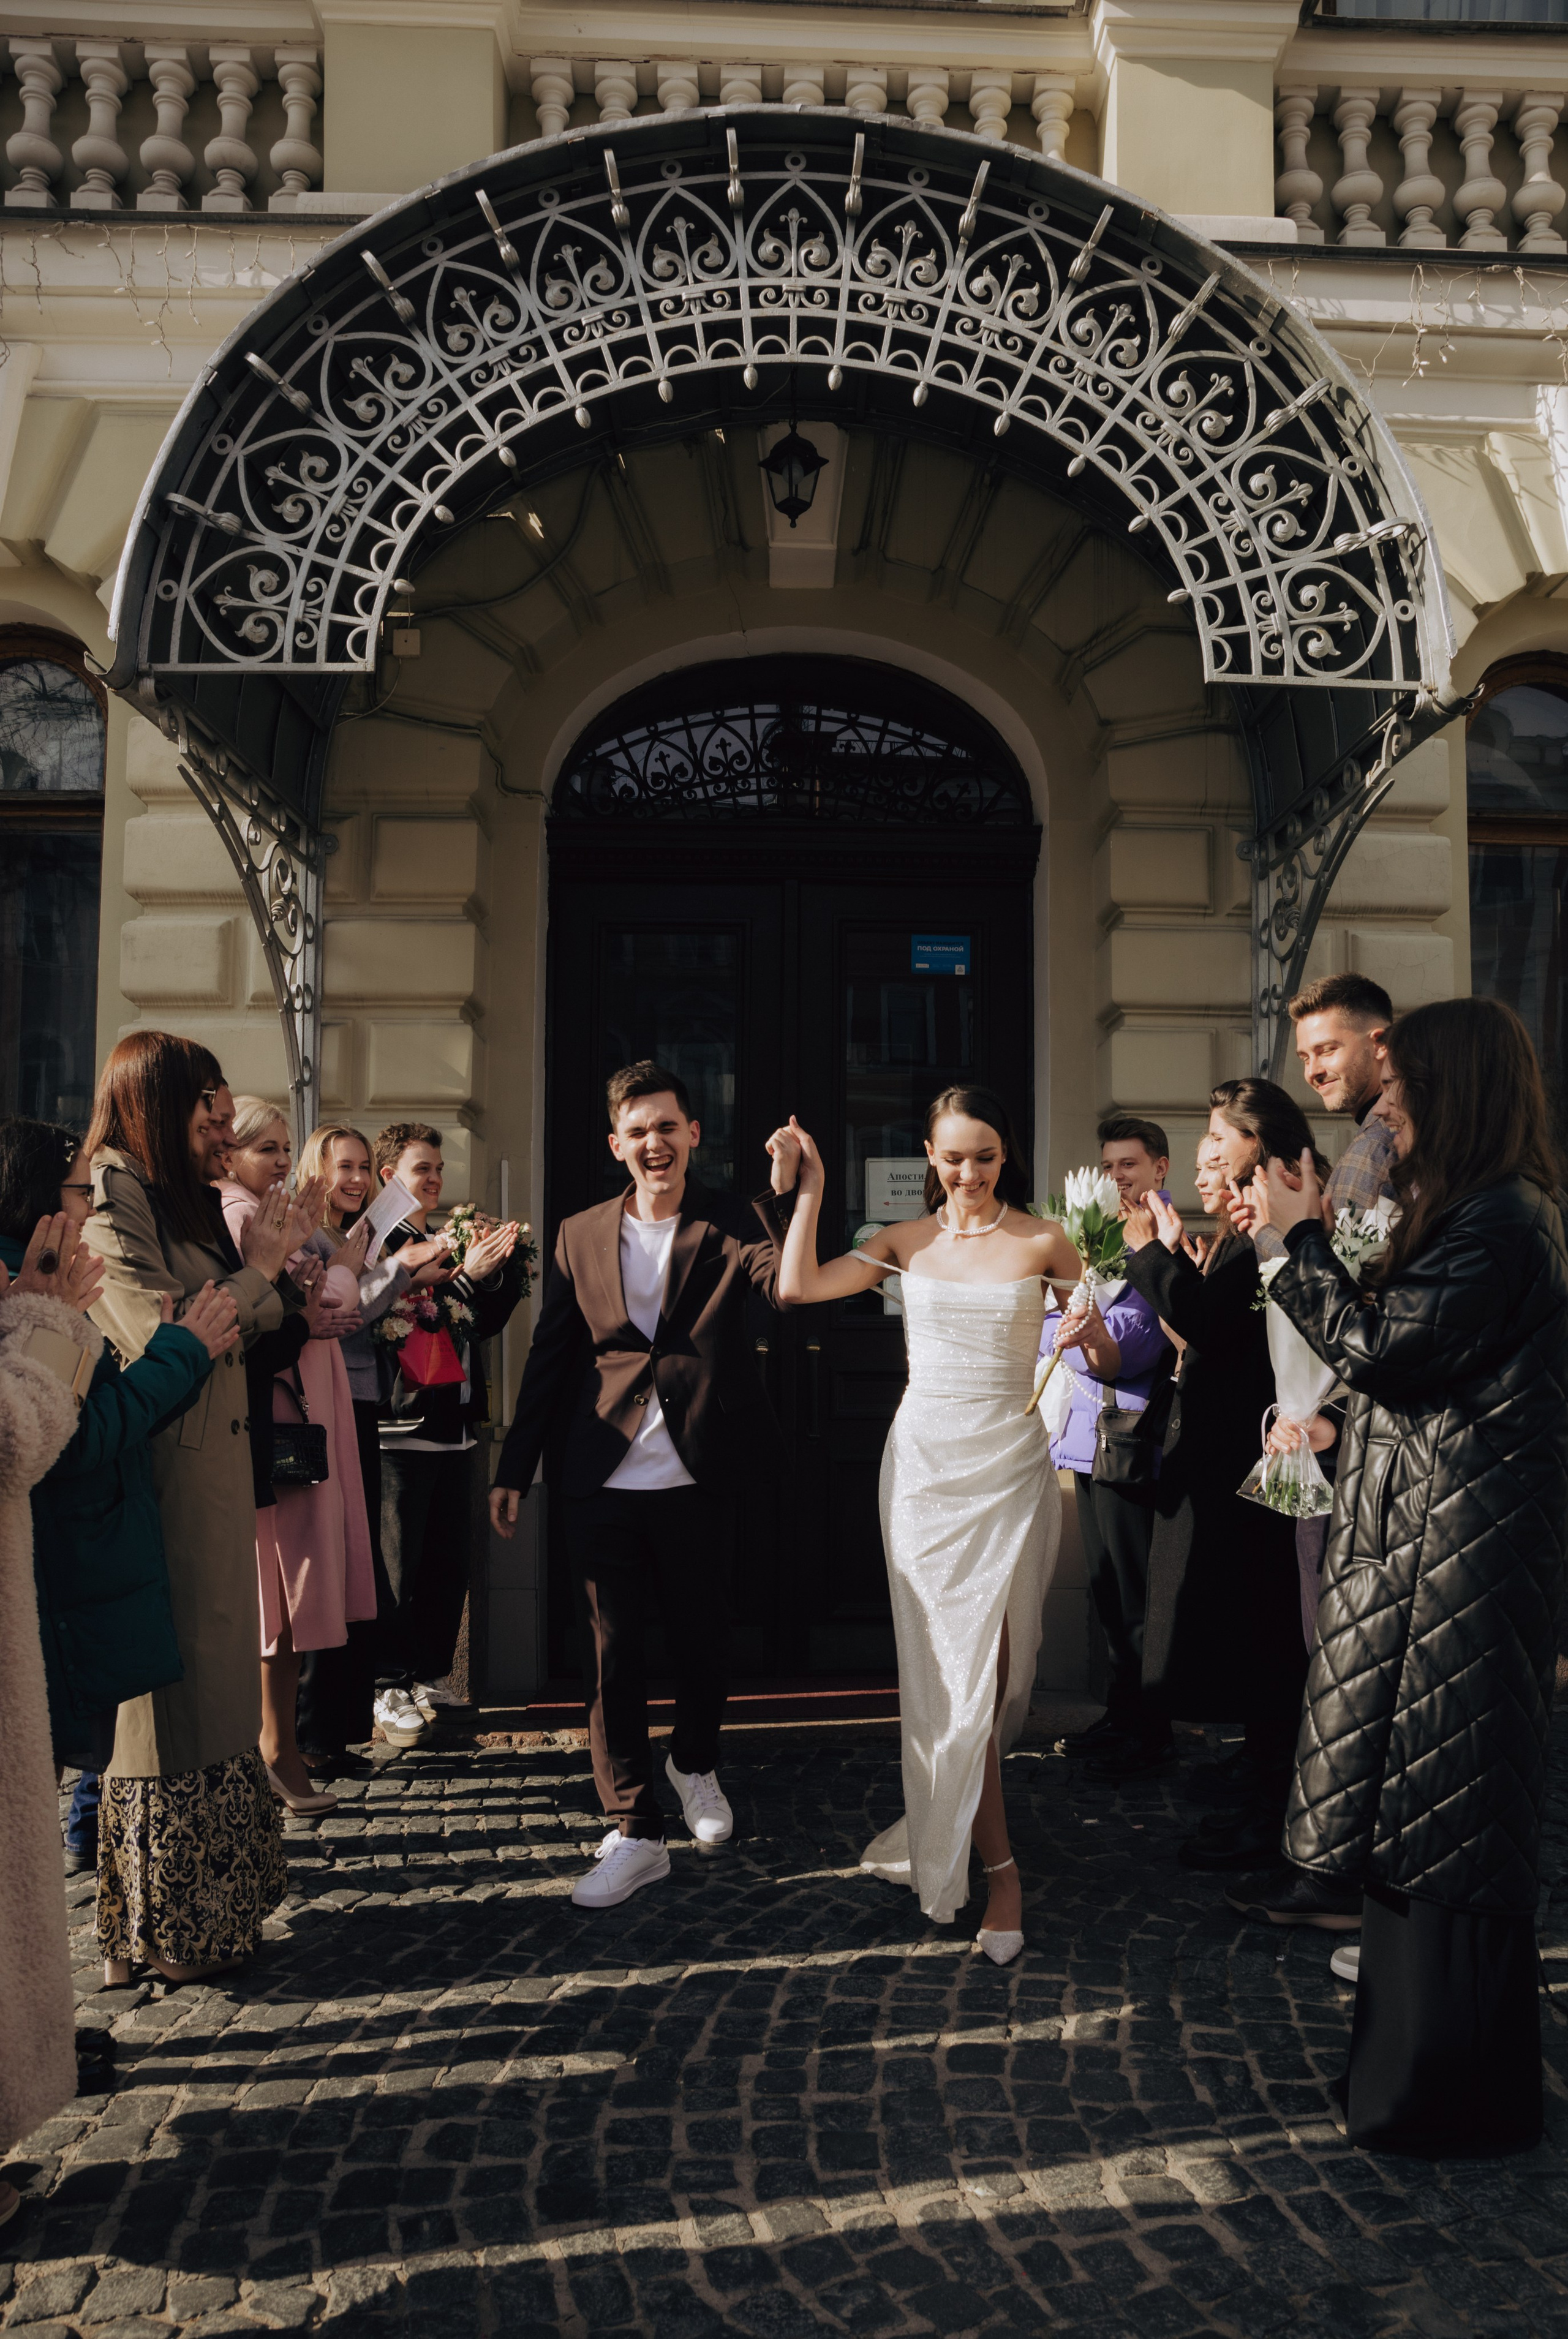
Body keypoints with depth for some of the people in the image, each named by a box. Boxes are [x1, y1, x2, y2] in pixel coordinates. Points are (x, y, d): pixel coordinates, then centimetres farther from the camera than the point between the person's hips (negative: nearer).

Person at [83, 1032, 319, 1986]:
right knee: (162, 1700, 1)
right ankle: (160, 1932, 15)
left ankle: (209, 1911, 25)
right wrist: (258, 1269, -9)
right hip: (157, 1487, -9)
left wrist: (275, 1264, 3)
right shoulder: (108, 1202, -12)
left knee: (212, 1690, 13)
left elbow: (245, 1335, 17)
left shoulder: (182, 1202, 15)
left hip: (212, 1482, 9)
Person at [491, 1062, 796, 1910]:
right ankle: (634, 1833, 16)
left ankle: (694, 1763, 44)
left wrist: (785, 1194, -34)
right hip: (600, 1484, 1)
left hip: (696, 1482, -1)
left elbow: (789, 1286, -22)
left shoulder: (730, 1227, -2)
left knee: (701, 1643, 16)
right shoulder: (580, 1236, 5)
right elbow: (548, 1358, 9)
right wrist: (514, 1469, 9)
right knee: (611, 1657, 3)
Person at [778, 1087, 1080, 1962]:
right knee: (954, 1665, 4)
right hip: (925, 1462, 2)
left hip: (1009, 1464, -1)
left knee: (990, 1663, -4)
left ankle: (948, 1824, 16)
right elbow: (799, 1286, -4)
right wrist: (812, 1186, -3)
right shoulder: (907, 1242, 6)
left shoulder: (1042, 1243, 0)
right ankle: (1000, 1866, 16)